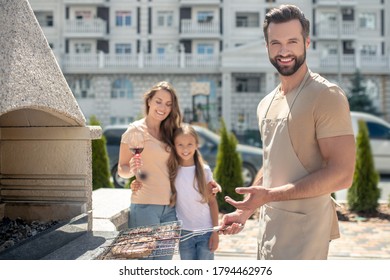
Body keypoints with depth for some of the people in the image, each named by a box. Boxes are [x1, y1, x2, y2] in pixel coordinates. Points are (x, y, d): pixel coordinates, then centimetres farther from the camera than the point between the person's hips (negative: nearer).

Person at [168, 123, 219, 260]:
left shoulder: (204, 170, -4)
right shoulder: (172, 171, -2)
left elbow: (212, 202, 0)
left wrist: (215, 231, -2)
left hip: (206, 231, -1)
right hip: (184, 232, 1)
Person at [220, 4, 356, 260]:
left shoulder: (326, 96, -13)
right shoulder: (267, 104, 11)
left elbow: (342, 174, -20)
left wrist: (270, 195, -22)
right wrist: (245, 211, 10)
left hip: (303, 228, -7)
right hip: (269, 225, 8)